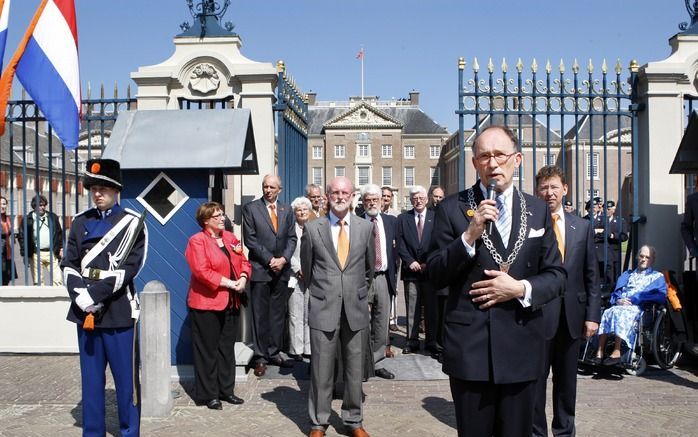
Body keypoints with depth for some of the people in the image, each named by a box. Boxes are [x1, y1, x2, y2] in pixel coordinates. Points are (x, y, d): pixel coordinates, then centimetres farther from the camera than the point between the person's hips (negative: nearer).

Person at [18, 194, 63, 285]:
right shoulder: (28, 219, 3)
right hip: (36, 254, -1)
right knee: (37, 282, 5)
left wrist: (60, 248, 7)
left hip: (52, 253, 2)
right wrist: (25, 254, -6)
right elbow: (21, 236, 0)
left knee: (57, 280, -4)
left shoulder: (53, 217, 12)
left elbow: (59, 233, 15)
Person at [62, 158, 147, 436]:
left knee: (125, 377, 3)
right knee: (90, 377, 11)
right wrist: (82, 297, -11)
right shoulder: (80, 222, 10)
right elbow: (69, 265, 5)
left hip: (119, 311, -4)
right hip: (85, 310, 4)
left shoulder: (133, 223, -2)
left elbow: (130, 268, -11)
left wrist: (95, 295, -17)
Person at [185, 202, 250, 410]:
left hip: (231, 302, 7)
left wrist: (243, 279, -9)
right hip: (206, 303, -6)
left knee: (227, 348, 13)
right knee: (207, 350, 2)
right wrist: (229, 283, -19)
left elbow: (244, 262, 12)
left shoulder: (230, 238, 11)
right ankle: (208, 394, 12)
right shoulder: (197, 241, -10)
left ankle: (226, 390, 24)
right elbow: (202, 271, -19)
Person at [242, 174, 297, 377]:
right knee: (260, 315, 1)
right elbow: (250, 239, -7)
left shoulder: (286, 211, 10)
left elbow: (292, 238, 8)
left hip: (281, 269, 4)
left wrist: (284, 259, -8)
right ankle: (260, 357, 9)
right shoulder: (250, 208, -1)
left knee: (278, 313, 9)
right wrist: (270, 260, -11)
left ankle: (275, 352, 19)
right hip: (260, 269, -4)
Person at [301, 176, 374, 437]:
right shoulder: (312, 228, -1)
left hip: (356, 308, 2)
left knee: (354, 369, 10)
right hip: (323, 308, -2)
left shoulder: (366, 228, 4)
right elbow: (306, 267, 10)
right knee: (321, 369, 4)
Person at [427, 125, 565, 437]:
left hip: (521, 347, 2)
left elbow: (556, 276, 7)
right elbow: (435, 275, -5)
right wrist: (469, 236, -18)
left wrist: (521, 288, -12)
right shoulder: (452, 208, -1)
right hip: (470, 347, -2)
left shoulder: (538, 210, 6)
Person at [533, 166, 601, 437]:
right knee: (535, 380, 6)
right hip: (537, 315, -4)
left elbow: (591, 275, 8)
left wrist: (592, 315, 3)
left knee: (567, 381, 15)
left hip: (572, 317, 4)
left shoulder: (582, 227, 7)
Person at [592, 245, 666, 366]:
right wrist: (618, 300, -4)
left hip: (638, 308, -4)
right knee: (607, 312, -32)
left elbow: (661, 297, 1)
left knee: (620, 312, -36)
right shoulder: (626, 274, 33)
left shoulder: (658, 277, 20)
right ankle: (599, 353, -39)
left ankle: (616, 353, -40)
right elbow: (615, 292, 22)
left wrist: (633, 300, -9)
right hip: (620, 306, 4)